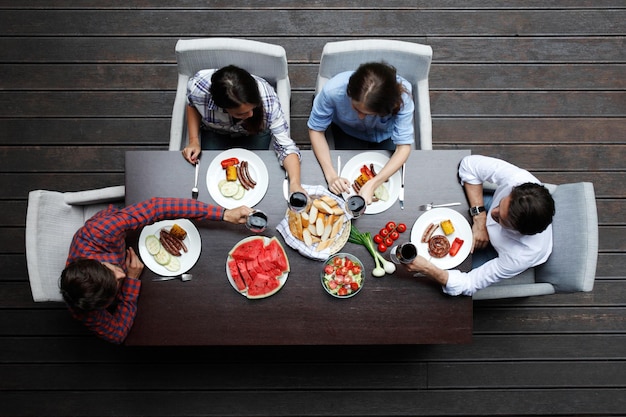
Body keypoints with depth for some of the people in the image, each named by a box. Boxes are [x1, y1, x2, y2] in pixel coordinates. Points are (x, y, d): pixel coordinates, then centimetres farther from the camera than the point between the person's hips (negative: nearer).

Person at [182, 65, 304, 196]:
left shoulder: (267, 97, -41)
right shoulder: (197, 87, -37)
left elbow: (285, 145, -36)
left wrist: (295, 183, -52)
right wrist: (194, 140, -20)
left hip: (255, 133, -1)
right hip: (215, 132, 1)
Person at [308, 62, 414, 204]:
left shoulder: (402, 95, -39)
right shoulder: (333, 90, -39)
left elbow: (404, 146, -34)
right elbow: (316, 130, -24)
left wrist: (372, 185, -46)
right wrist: (331, 175, -36)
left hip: (387, 134, 0)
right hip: (348, 131, 0)